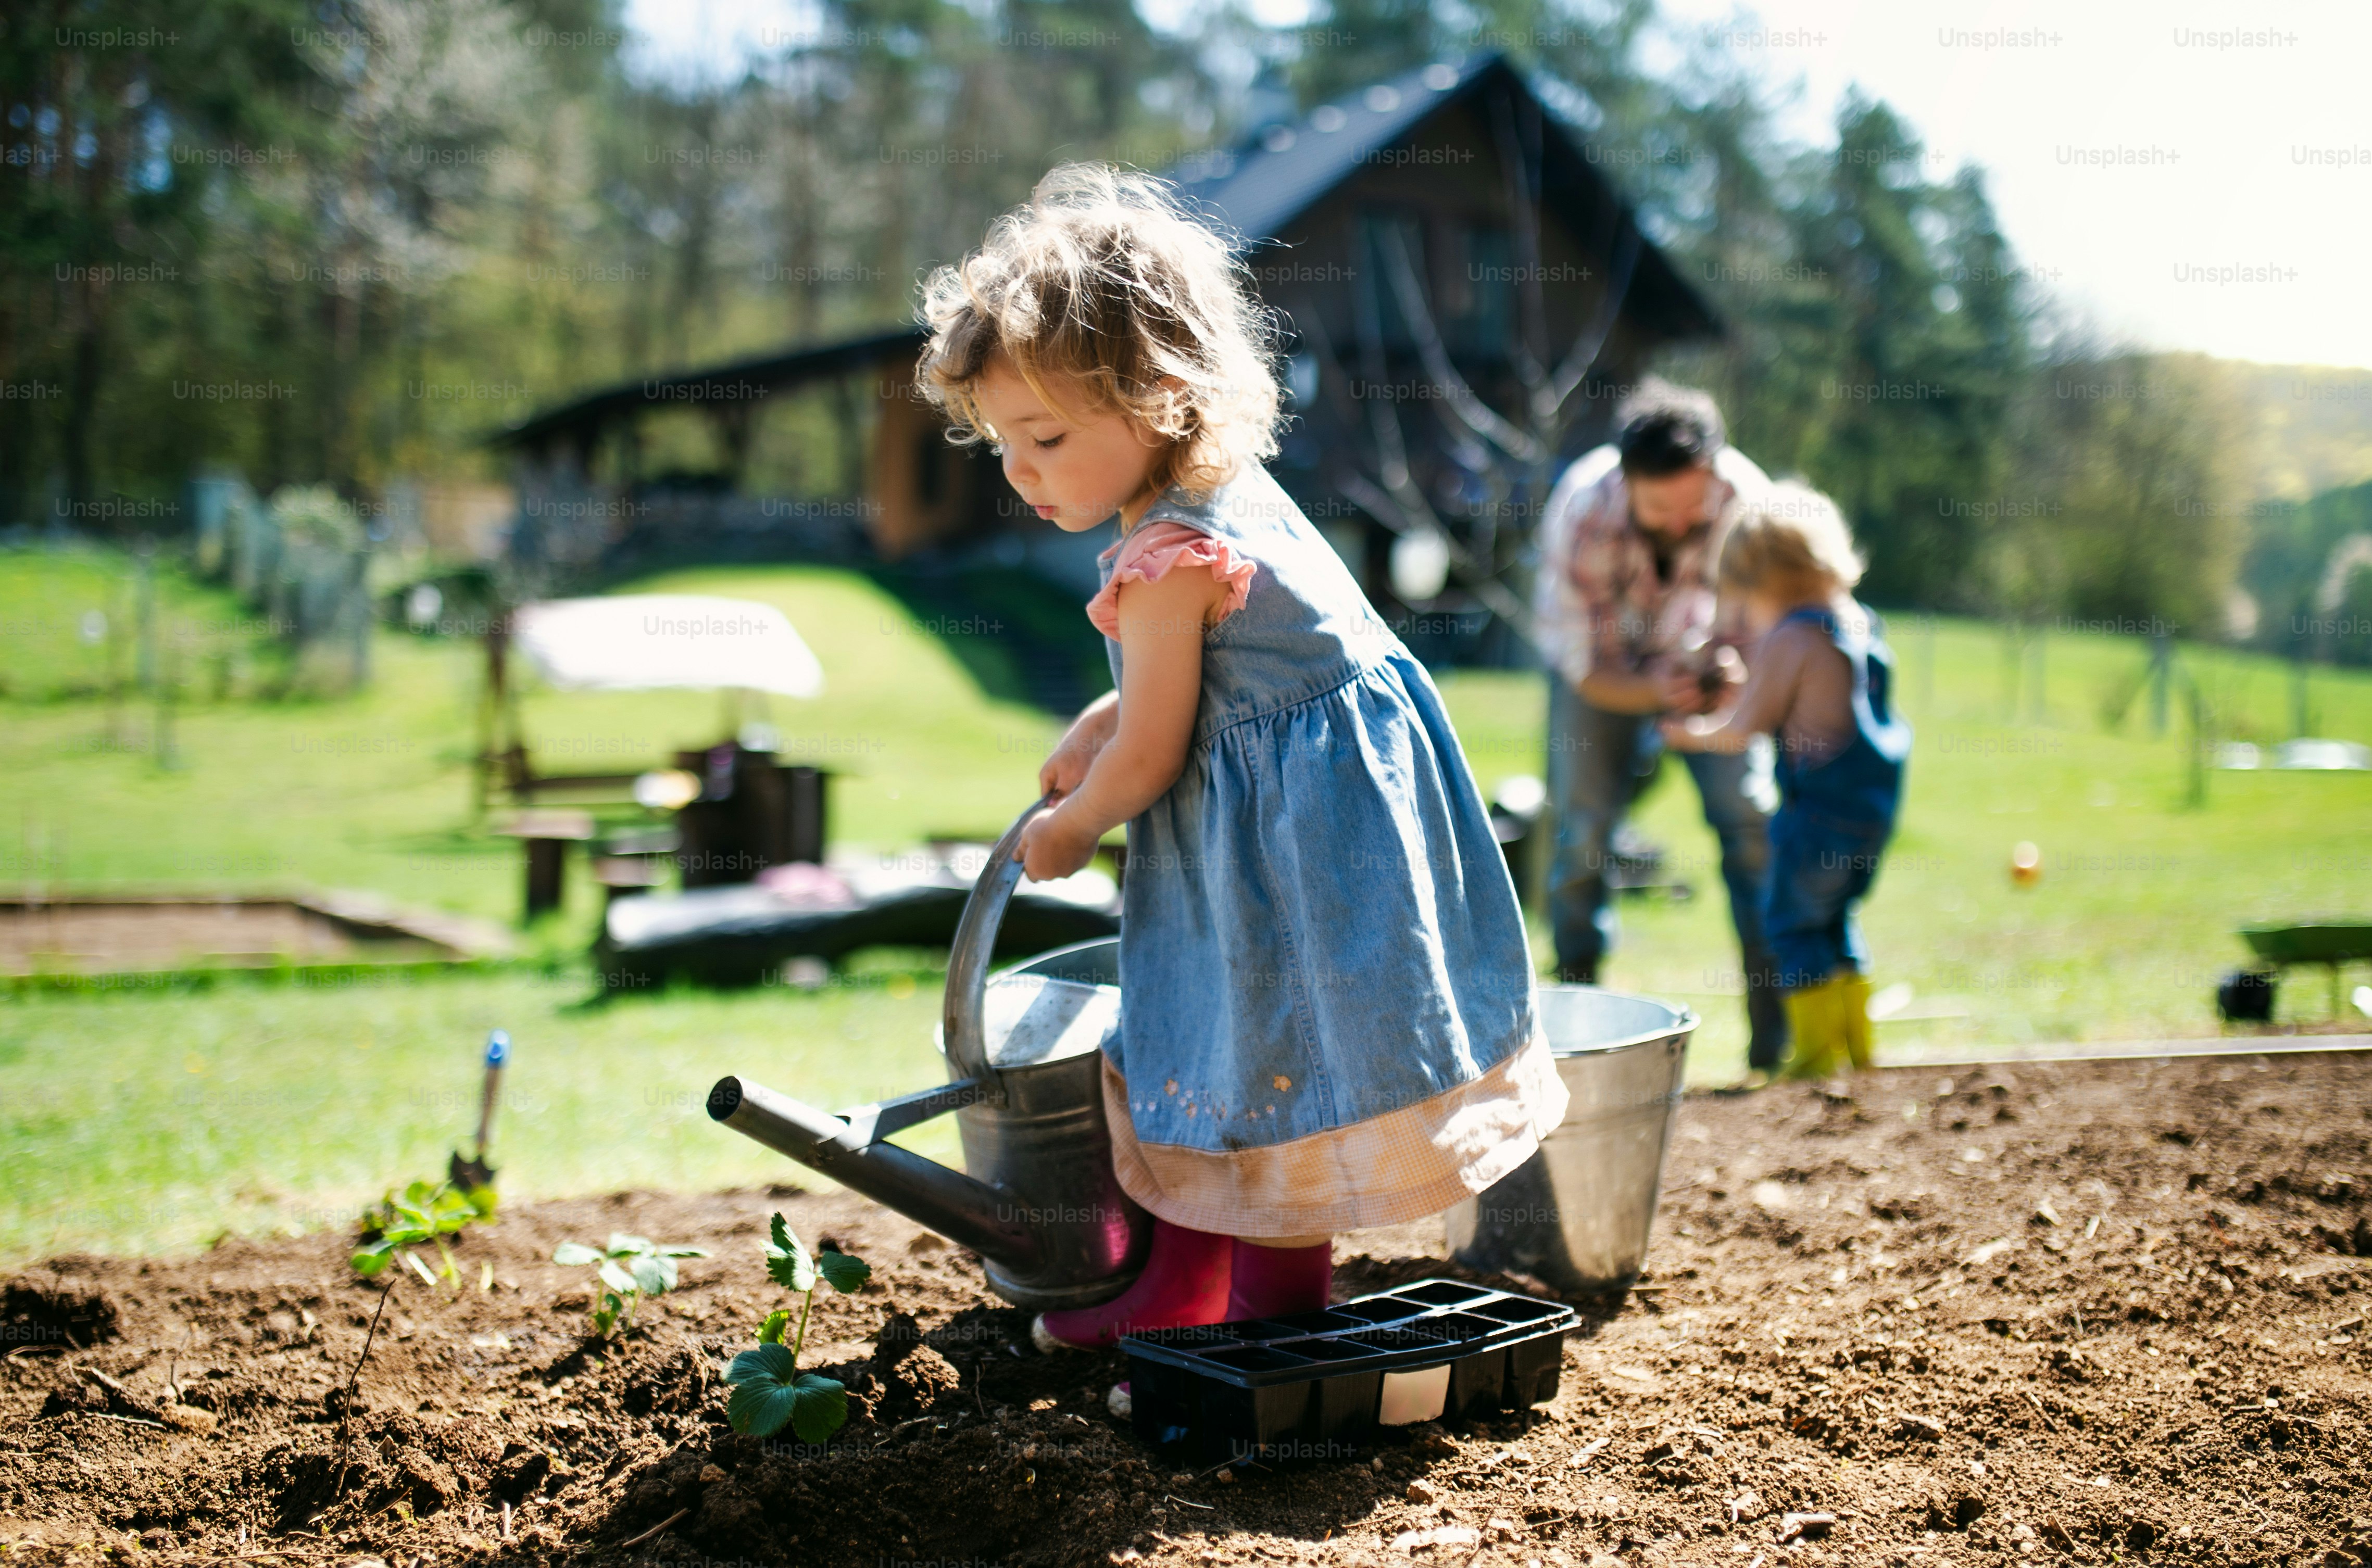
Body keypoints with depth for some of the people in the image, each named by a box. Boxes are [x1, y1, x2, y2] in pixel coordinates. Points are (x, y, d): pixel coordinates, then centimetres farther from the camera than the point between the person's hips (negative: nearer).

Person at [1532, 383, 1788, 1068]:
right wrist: (1657, 690, -47)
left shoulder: (1745, 498, -30)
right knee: (1583, 826, -11)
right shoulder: (1581, 516, -35)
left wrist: (1734, 665, -39)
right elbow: (1588, 669, -27)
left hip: (1700, 648, 1)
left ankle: (1777, 1025, -3)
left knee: (1751, 817, -10)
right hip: (1601, 659, -1)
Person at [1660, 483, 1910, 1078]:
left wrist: (1693, 734, 9)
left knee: (1794, 920, 5)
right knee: (1833, 918, 21)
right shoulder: (1863, 624, 10)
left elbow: (1745, 728, -9)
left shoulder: (1791, 639, -15)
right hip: (1875, 805, 8)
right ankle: (1856, 1047, 25)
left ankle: (1817, 1052, 7)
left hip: (1820, 806, -8)